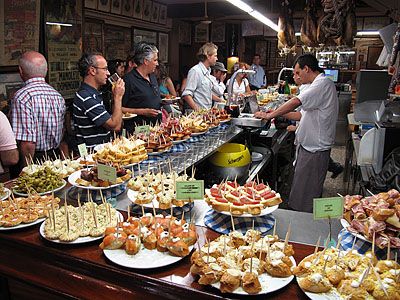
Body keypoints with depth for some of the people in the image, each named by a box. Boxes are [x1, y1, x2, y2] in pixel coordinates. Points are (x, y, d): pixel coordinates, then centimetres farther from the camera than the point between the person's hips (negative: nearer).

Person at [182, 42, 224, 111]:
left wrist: (220, 100, 20)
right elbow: (186, 95, -19)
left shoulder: (207, 72, 16)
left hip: (207, 111, 8)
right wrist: (197, 109, -27)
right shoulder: (195, 71, -11)